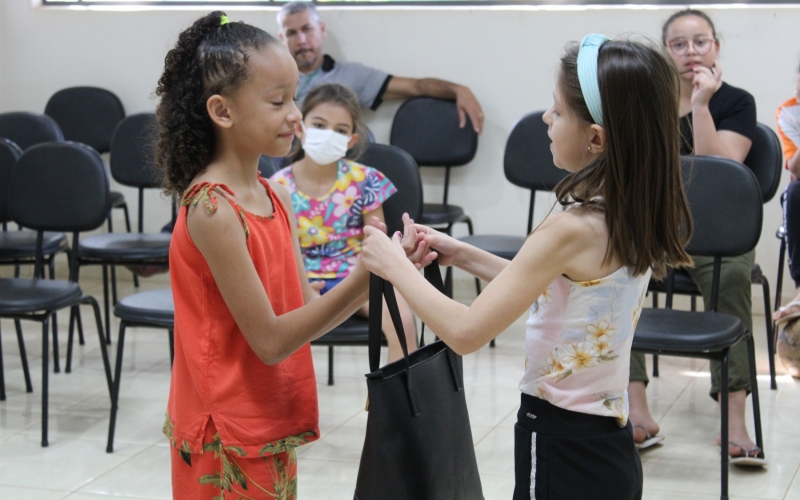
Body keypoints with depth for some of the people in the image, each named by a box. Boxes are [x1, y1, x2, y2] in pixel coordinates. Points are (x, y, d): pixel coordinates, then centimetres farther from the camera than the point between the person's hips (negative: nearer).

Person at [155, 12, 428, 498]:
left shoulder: (276, 197, 5)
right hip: (226, 439, -8)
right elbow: (270, 340, -20)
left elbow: (304, 315, 4)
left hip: (270, 429, 8)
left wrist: (376, 278, -10)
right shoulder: (212, 210, -20)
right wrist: (359, 279, -25)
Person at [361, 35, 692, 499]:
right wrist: (465, 256, 13)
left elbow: (466, 332, -23)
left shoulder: (572, 228, -23)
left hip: (561, 449, -8)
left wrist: (395, 265, -9)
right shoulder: (636, 217, 1)